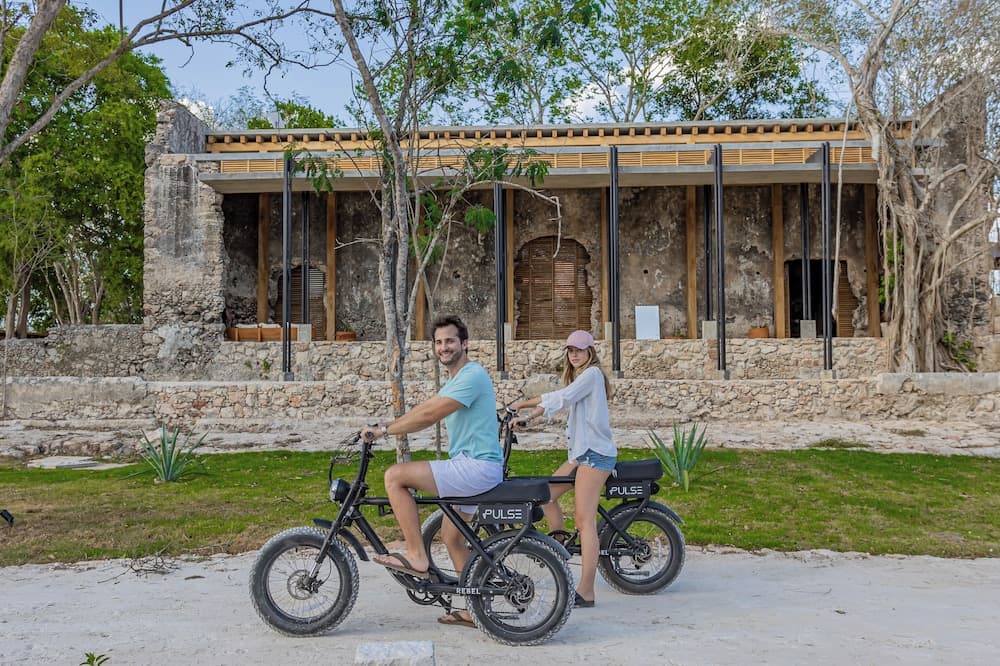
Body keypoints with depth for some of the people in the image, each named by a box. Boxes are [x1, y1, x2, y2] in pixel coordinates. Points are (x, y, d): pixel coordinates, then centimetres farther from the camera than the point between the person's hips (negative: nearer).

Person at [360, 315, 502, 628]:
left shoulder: (472, 376, -15)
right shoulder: (457, 379, 20)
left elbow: (428, 416, -19)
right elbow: (424, 408, 17)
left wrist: (383, 430, -11)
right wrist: (384, 426, 6)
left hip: (476, 466, -11)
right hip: (472, 468, 11)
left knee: (395, 476, -15)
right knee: (452, 537, 18)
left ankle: (416, 556, -8)